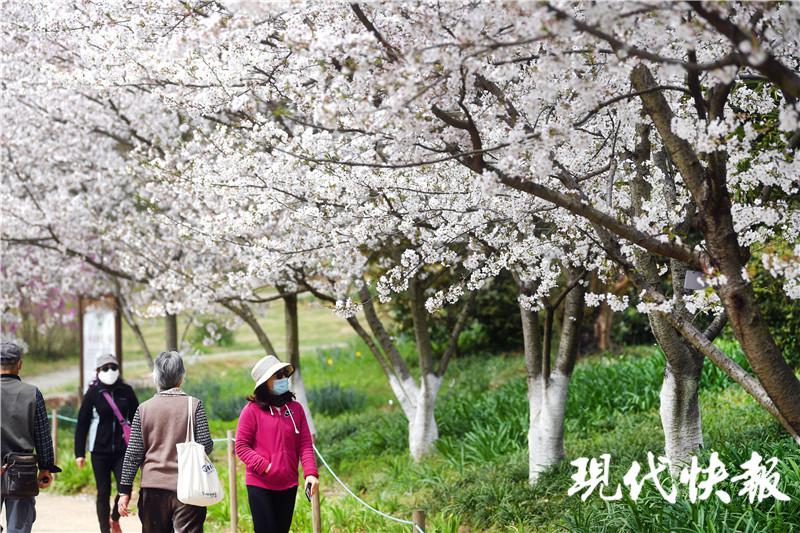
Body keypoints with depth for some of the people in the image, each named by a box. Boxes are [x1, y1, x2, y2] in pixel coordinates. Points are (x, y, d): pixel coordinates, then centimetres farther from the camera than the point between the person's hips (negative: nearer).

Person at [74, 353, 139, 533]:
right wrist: (79, 453, -2)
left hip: (122, 450, 1)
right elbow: (82, 424, 2)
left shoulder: (126, 391, 4)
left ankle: (115, 518, 20)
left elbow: (136, 420, 11)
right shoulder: (92, 394, -1)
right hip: (100, 451, -1)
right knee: (103, 492, 3)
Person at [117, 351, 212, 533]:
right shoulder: (194, 405, -4)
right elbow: (206, 445, -8)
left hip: (153, 488, 2)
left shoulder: (144, 409, 2)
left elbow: (133, 453, 2)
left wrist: (125, 490, 6)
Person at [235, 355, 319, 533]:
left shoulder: (296, 408, 5)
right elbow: (241, 446, -6)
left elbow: (305, 445, 4)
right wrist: (264, 466, -15)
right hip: (260, 485, -4)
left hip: (288, 485, 4)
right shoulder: (252, 410, -6)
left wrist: (311, 473, -10)